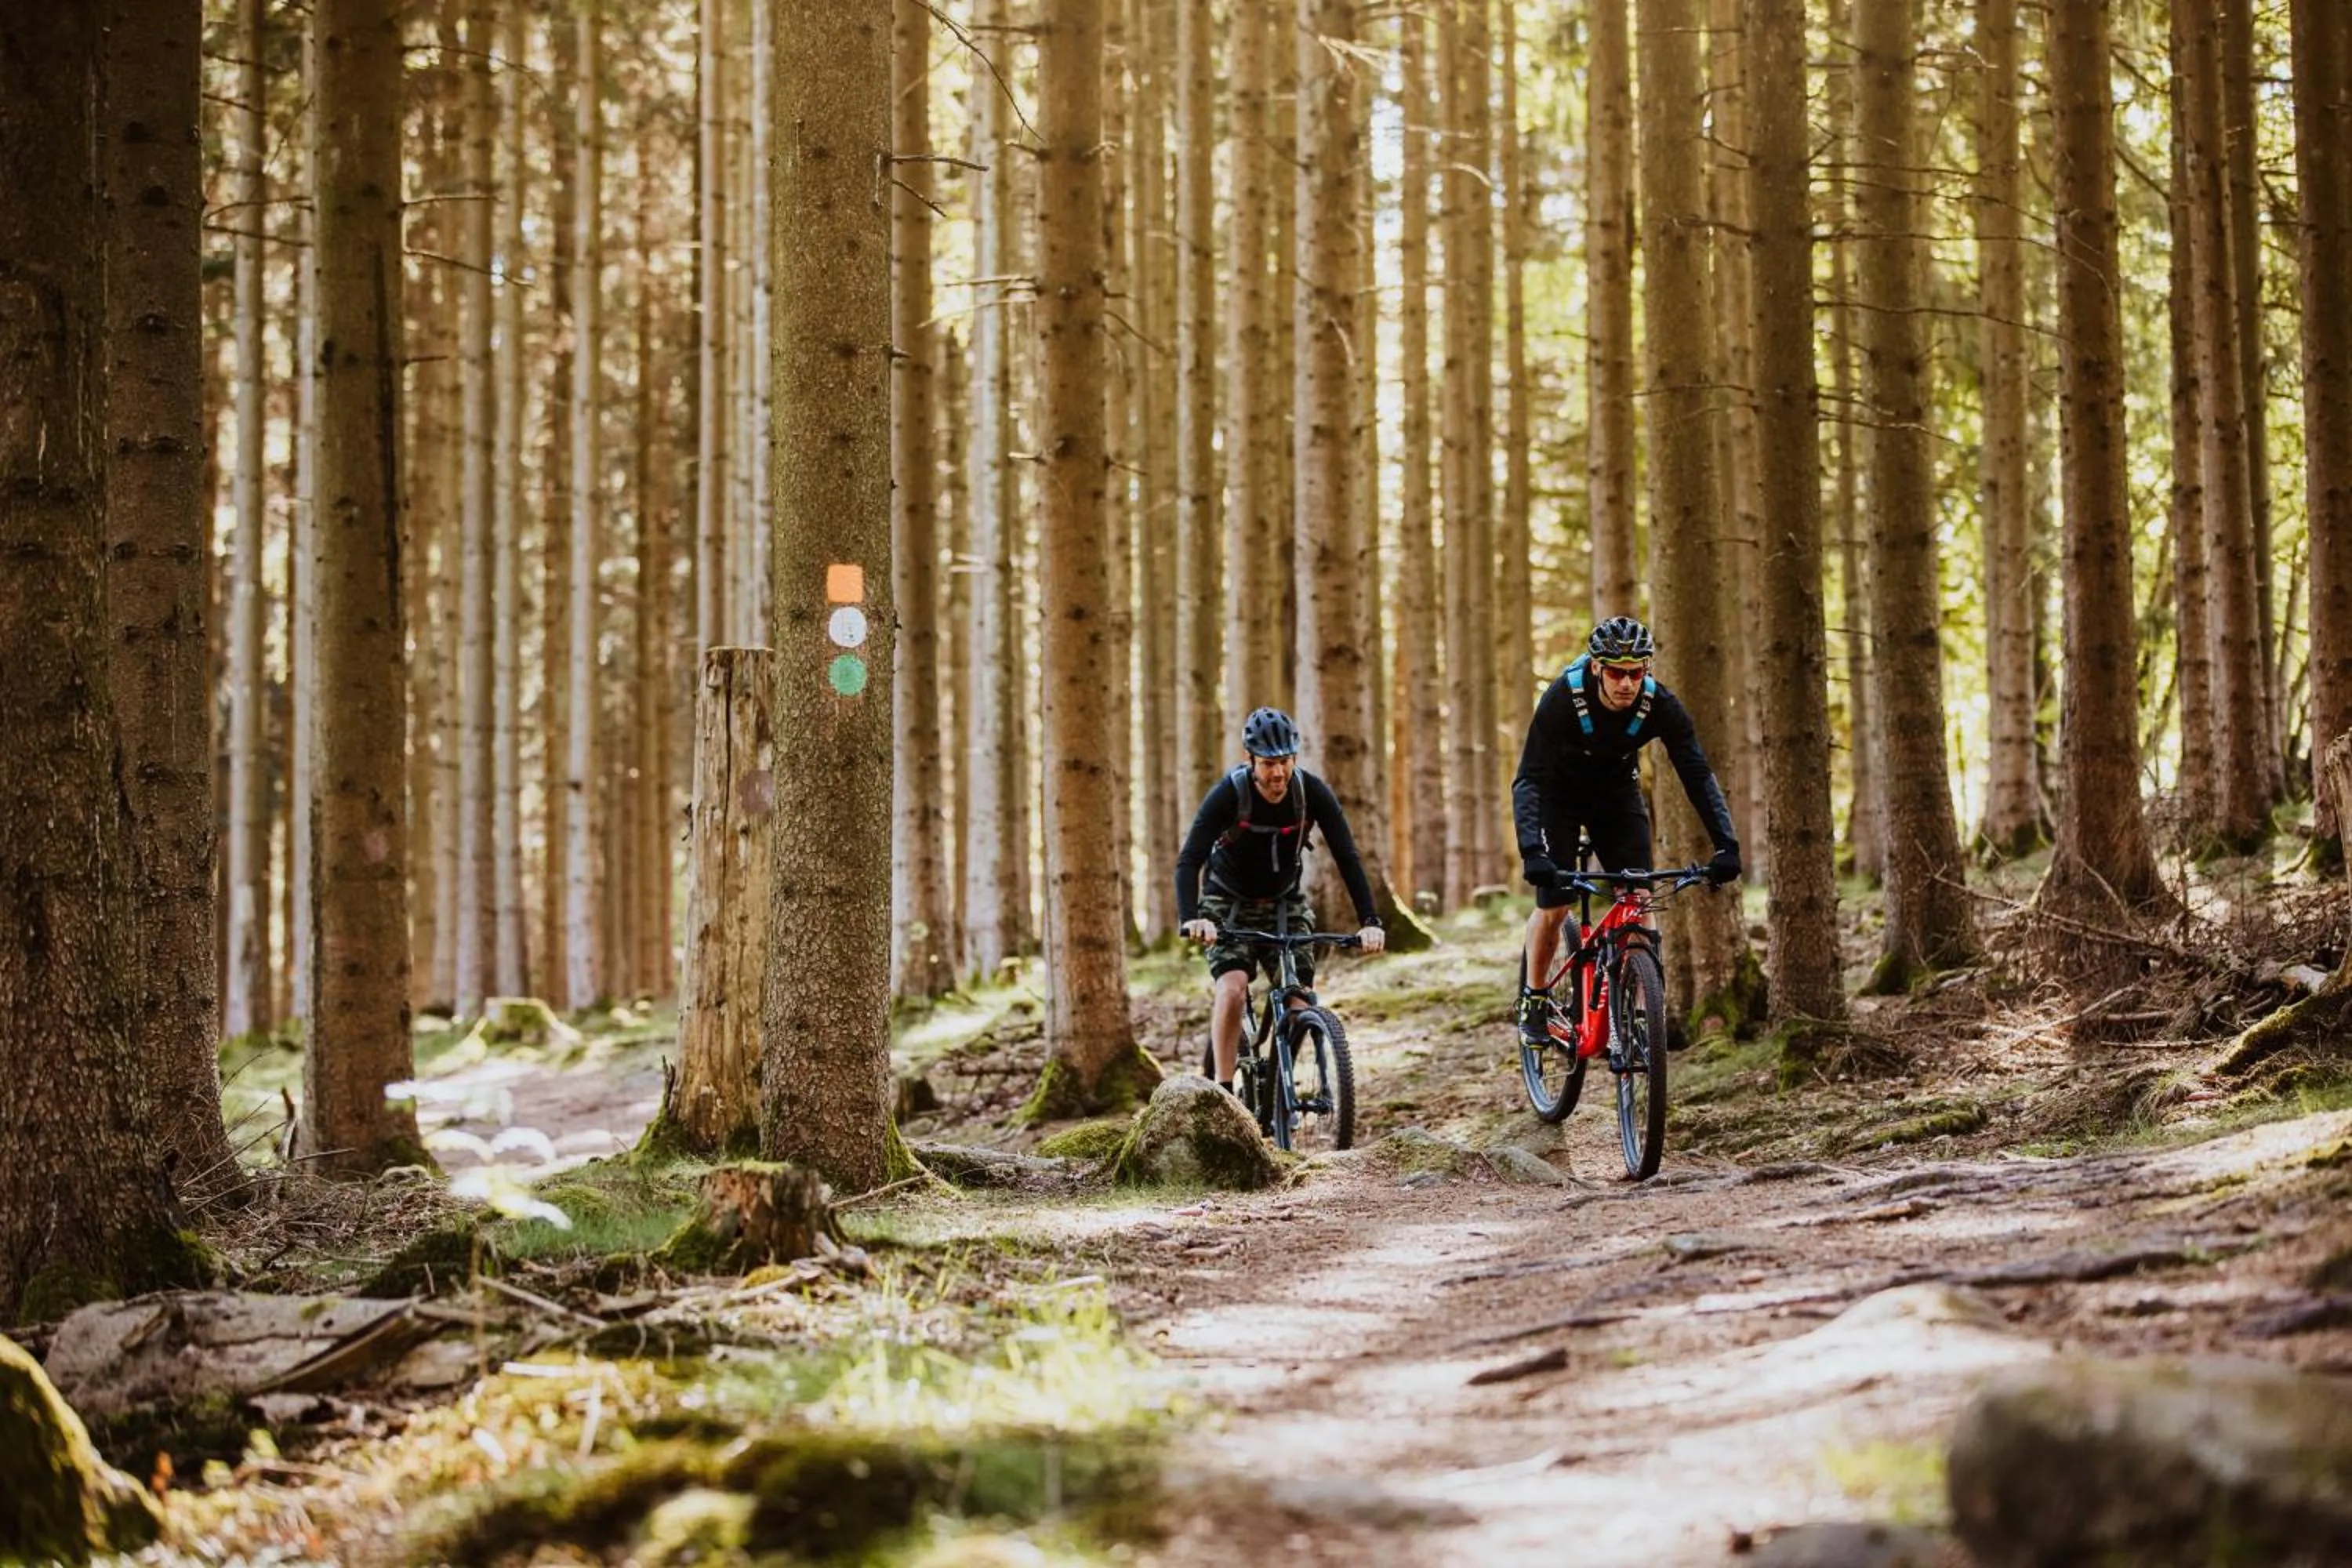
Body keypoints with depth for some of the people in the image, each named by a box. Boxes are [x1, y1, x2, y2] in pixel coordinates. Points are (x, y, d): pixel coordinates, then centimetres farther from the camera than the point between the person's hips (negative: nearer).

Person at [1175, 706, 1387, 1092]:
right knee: (1233, 989, -26)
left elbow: (1347, 857, -20)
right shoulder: (1228, 793, -26)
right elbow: (1189, 861, -33)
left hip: (1285, 902, 3)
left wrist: (1370, 922, -32)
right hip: (1229, 902, -3)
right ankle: (1223, 1090, -18)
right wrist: (1190, 918, -51)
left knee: (1299, 1004, -10)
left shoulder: (1312, 792, -20)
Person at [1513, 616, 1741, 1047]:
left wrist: (1726, 845, -39)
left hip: (1616, 793, 3)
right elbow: (1528, 779, -37)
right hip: (1559, 793, -3)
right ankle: (1532, 999, 10)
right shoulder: (1563, 698, -34)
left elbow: (1699, 776, -26)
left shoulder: (1661, 706, -27)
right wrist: (1532, 850, -51)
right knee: (1554, 905, -12)